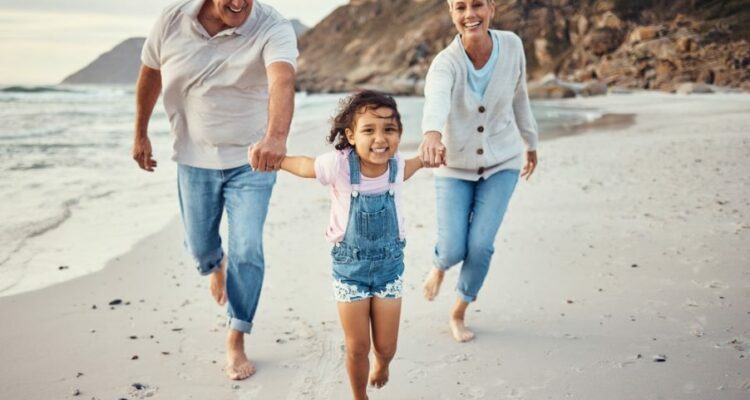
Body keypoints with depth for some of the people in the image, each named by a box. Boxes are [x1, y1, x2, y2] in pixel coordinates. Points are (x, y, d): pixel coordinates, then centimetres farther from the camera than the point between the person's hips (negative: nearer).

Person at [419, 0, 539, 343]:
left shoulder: (512, 45, -13)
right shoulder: (445, 62, -24)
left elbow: (519, 98, 3)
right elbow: (436, 98, -48)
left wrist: (531, 145, 15)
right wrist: (431, 133, -69)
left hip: (501, 163, 2)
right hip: (455, 167, -1)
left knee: (480, 245, -7)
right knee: (453, 250, -5)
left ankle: (459, 312, 21)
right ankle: (439, 266, 37)